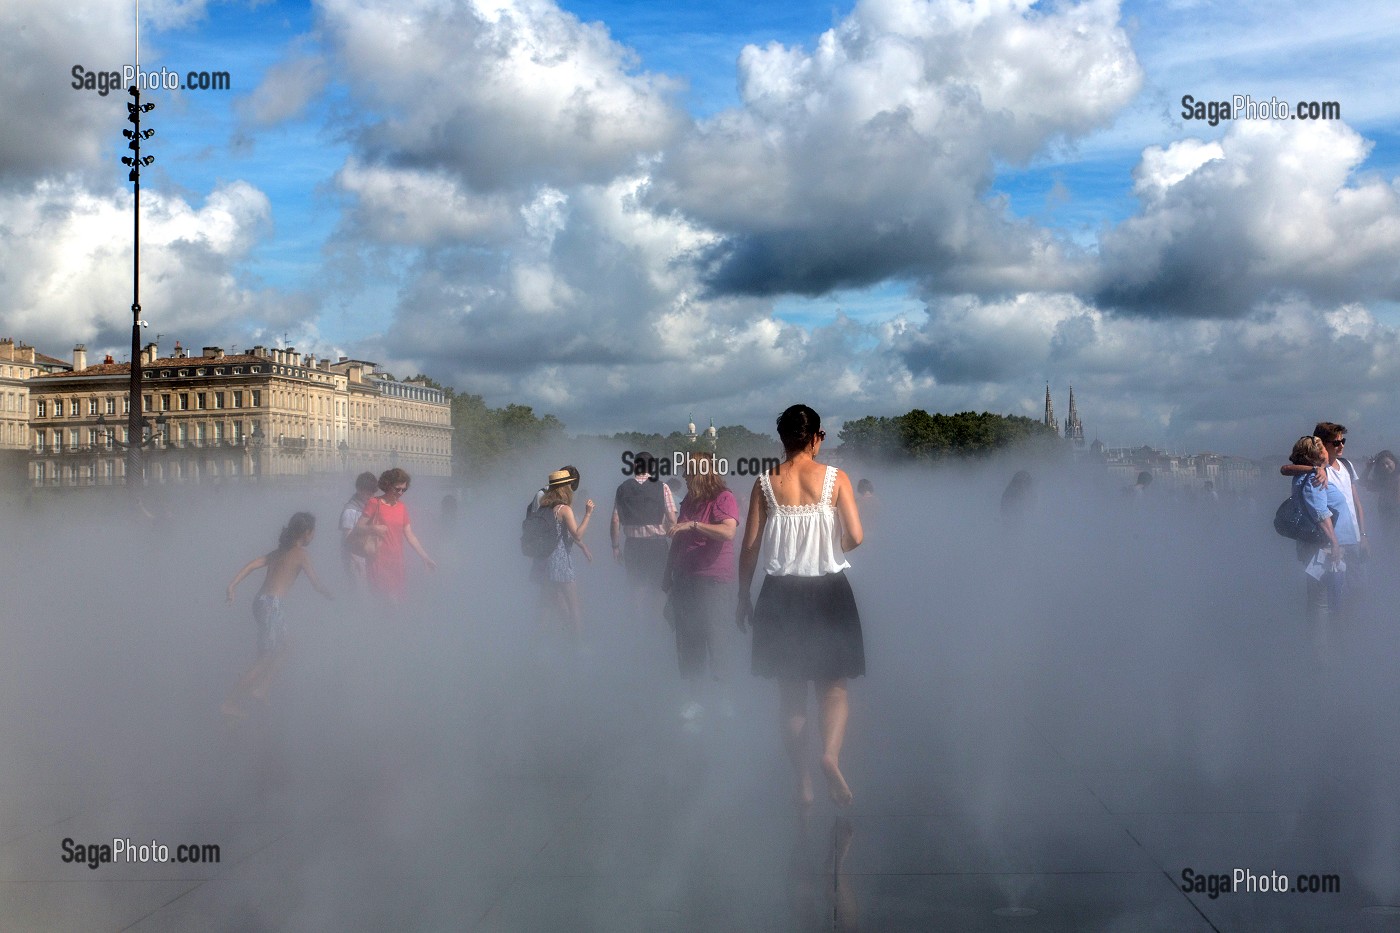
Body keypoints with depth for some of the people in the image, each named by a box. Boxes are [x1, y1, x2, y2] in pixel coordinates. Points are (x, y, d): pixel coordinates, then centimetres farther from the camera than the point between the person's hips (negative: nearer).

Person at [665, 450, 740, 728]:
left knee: (710, 636, -9)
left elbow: (728, 531, -23)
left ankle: (724, 699, 1)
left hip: (711, 580, -7)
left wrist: (692, 525, -25)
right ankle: (693, 698, 14)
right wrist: (669, 574, 23)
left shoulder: (723, 499, -6)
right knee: (686, 640, 6)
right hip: (684, 580, 7)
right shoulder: (689, 501, 17)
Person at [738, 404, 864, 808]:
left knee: (791, 690, 12)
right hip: (828, 591, -1)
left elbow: (749, 546, -2)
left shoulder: (765, 483, -2)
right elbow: (855, 537, -11)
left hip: (781, 594, 1)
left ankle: (803, 782, 14)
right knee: (834, 685, 8)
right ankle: (831, 754, -19)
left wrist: (743, 598, 8)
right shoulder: (835, 479, -5)